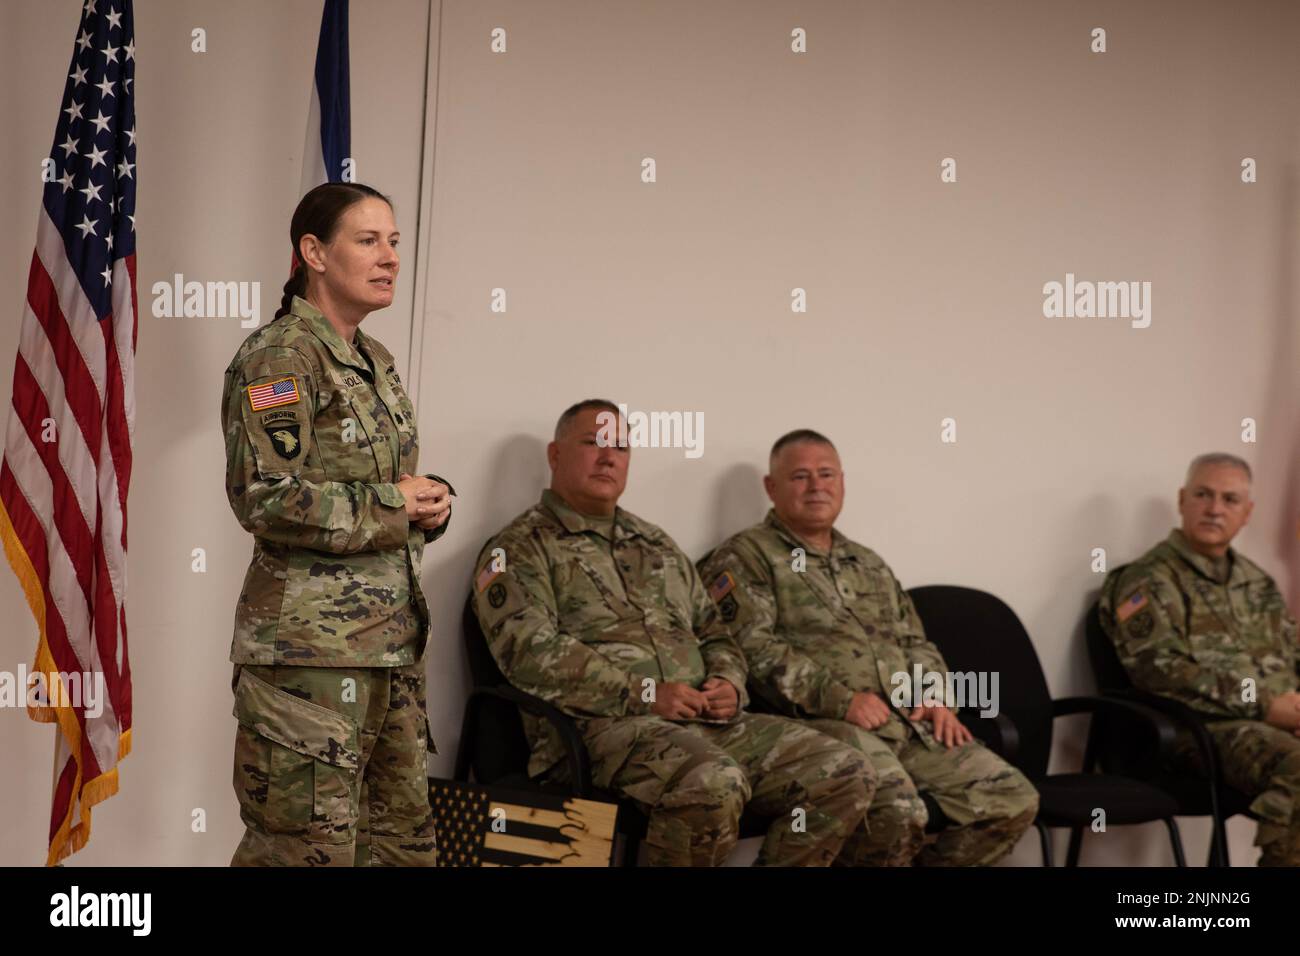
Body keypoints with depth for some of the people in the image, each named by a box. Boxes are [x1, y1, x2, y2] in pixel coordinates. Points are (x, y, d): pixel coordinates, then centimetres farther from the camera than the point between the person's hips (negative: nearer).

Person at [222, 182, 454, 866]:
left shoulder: (375, 362, 16)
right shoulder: (281, 356, -10)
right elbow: (265, 498, -20)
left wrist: (431, 502, 3)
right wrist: (392, 504, -13)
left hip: (392, 640, 9)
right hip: (311, 646, -9)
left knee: (403, 835, 12)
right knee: (309, 843, -5)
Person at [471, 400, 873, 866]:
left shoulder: (656, 544, 27)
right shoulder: (521, 548, 5)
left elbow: (714, 635, 30)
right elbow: (530, 651, -11)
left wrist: (728, 683, 4)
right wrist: (646, 694, -17)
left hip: (706, 720, 7)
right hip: (598, 724, -7)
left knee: (845, 774, -10)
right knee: (715, 784, -38)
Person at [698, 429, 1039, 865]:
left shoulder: (870, 564, 28)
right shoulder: (744, 557, 4)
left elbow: (916, 642, 29)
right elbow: (752, 648, -9)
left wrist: (938, 699, 7)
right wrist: (838, 698, -17)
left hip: (911, 724, 7)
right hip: (819, 723, -7)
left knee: (1013, 799, -7)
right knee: (898, 810, -35)